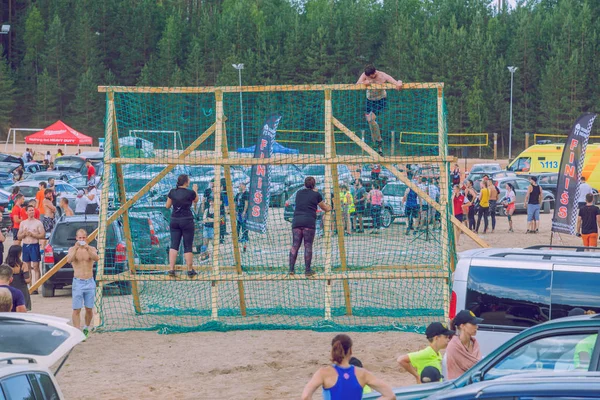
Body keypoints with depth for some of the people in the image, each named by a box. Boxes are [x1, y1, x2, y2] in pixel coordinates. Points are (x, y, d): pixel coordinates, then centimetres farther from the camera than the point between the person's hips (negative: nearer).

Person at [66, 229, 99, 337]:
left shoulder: (91, 249, 4)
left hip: (90, 282, 1)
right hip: (78, 282, -1)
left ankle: (87, 327, 29)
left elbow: (96, 258, -17)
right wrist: (76, 248, -30)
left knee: (89, 309, 7)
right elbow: (69, 260, -17)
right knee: (76, 309, -6)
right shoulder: (72, 249, 2)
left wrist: (87, 248, -33)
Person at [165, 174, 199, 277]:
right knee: (188, 246, 4)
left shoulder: (172, 192, -1)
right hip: (187, 221, -4)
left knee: (174, 245, 5)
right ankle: (190, 270, 11)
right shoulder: (190, 193, -10)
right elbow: (196, 201, 12)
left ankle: (171, 269, -2)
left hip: (174, 221, 4)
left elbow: (168, 206, 8)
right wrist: (195, 190, 27)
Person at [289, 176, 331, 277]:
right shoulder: (316, 195, 6)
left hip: (296, 221, 3)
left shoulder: (299, 193, 16)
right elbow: (325, 208, 16)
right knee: (308, 246, 0)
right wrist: (330, 207, 39)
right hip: (309, 222, -3)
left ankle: (291, 269, -2)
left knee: (295, 245, 4)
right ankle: (307, 270, 0)